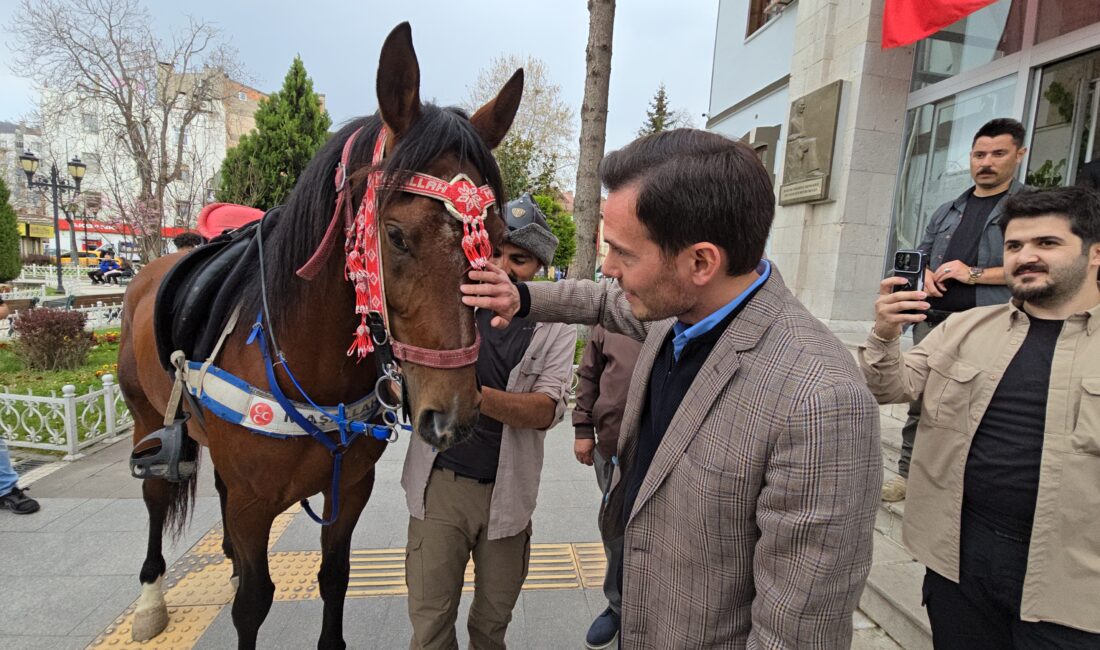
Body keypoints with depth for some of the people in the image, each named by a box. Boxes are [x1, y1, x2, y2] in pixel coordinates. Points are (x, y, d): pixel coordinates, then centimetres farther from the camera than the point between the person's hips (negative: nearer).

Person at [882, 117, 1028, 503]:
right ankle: (908, 474, 19)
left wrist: (975, 274, -13)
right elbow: (920, 256, 24)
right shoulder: (946, 212, 19)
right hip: (933, 320, 5)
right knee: (919, 401, 8)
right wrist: (927, 276, 2)